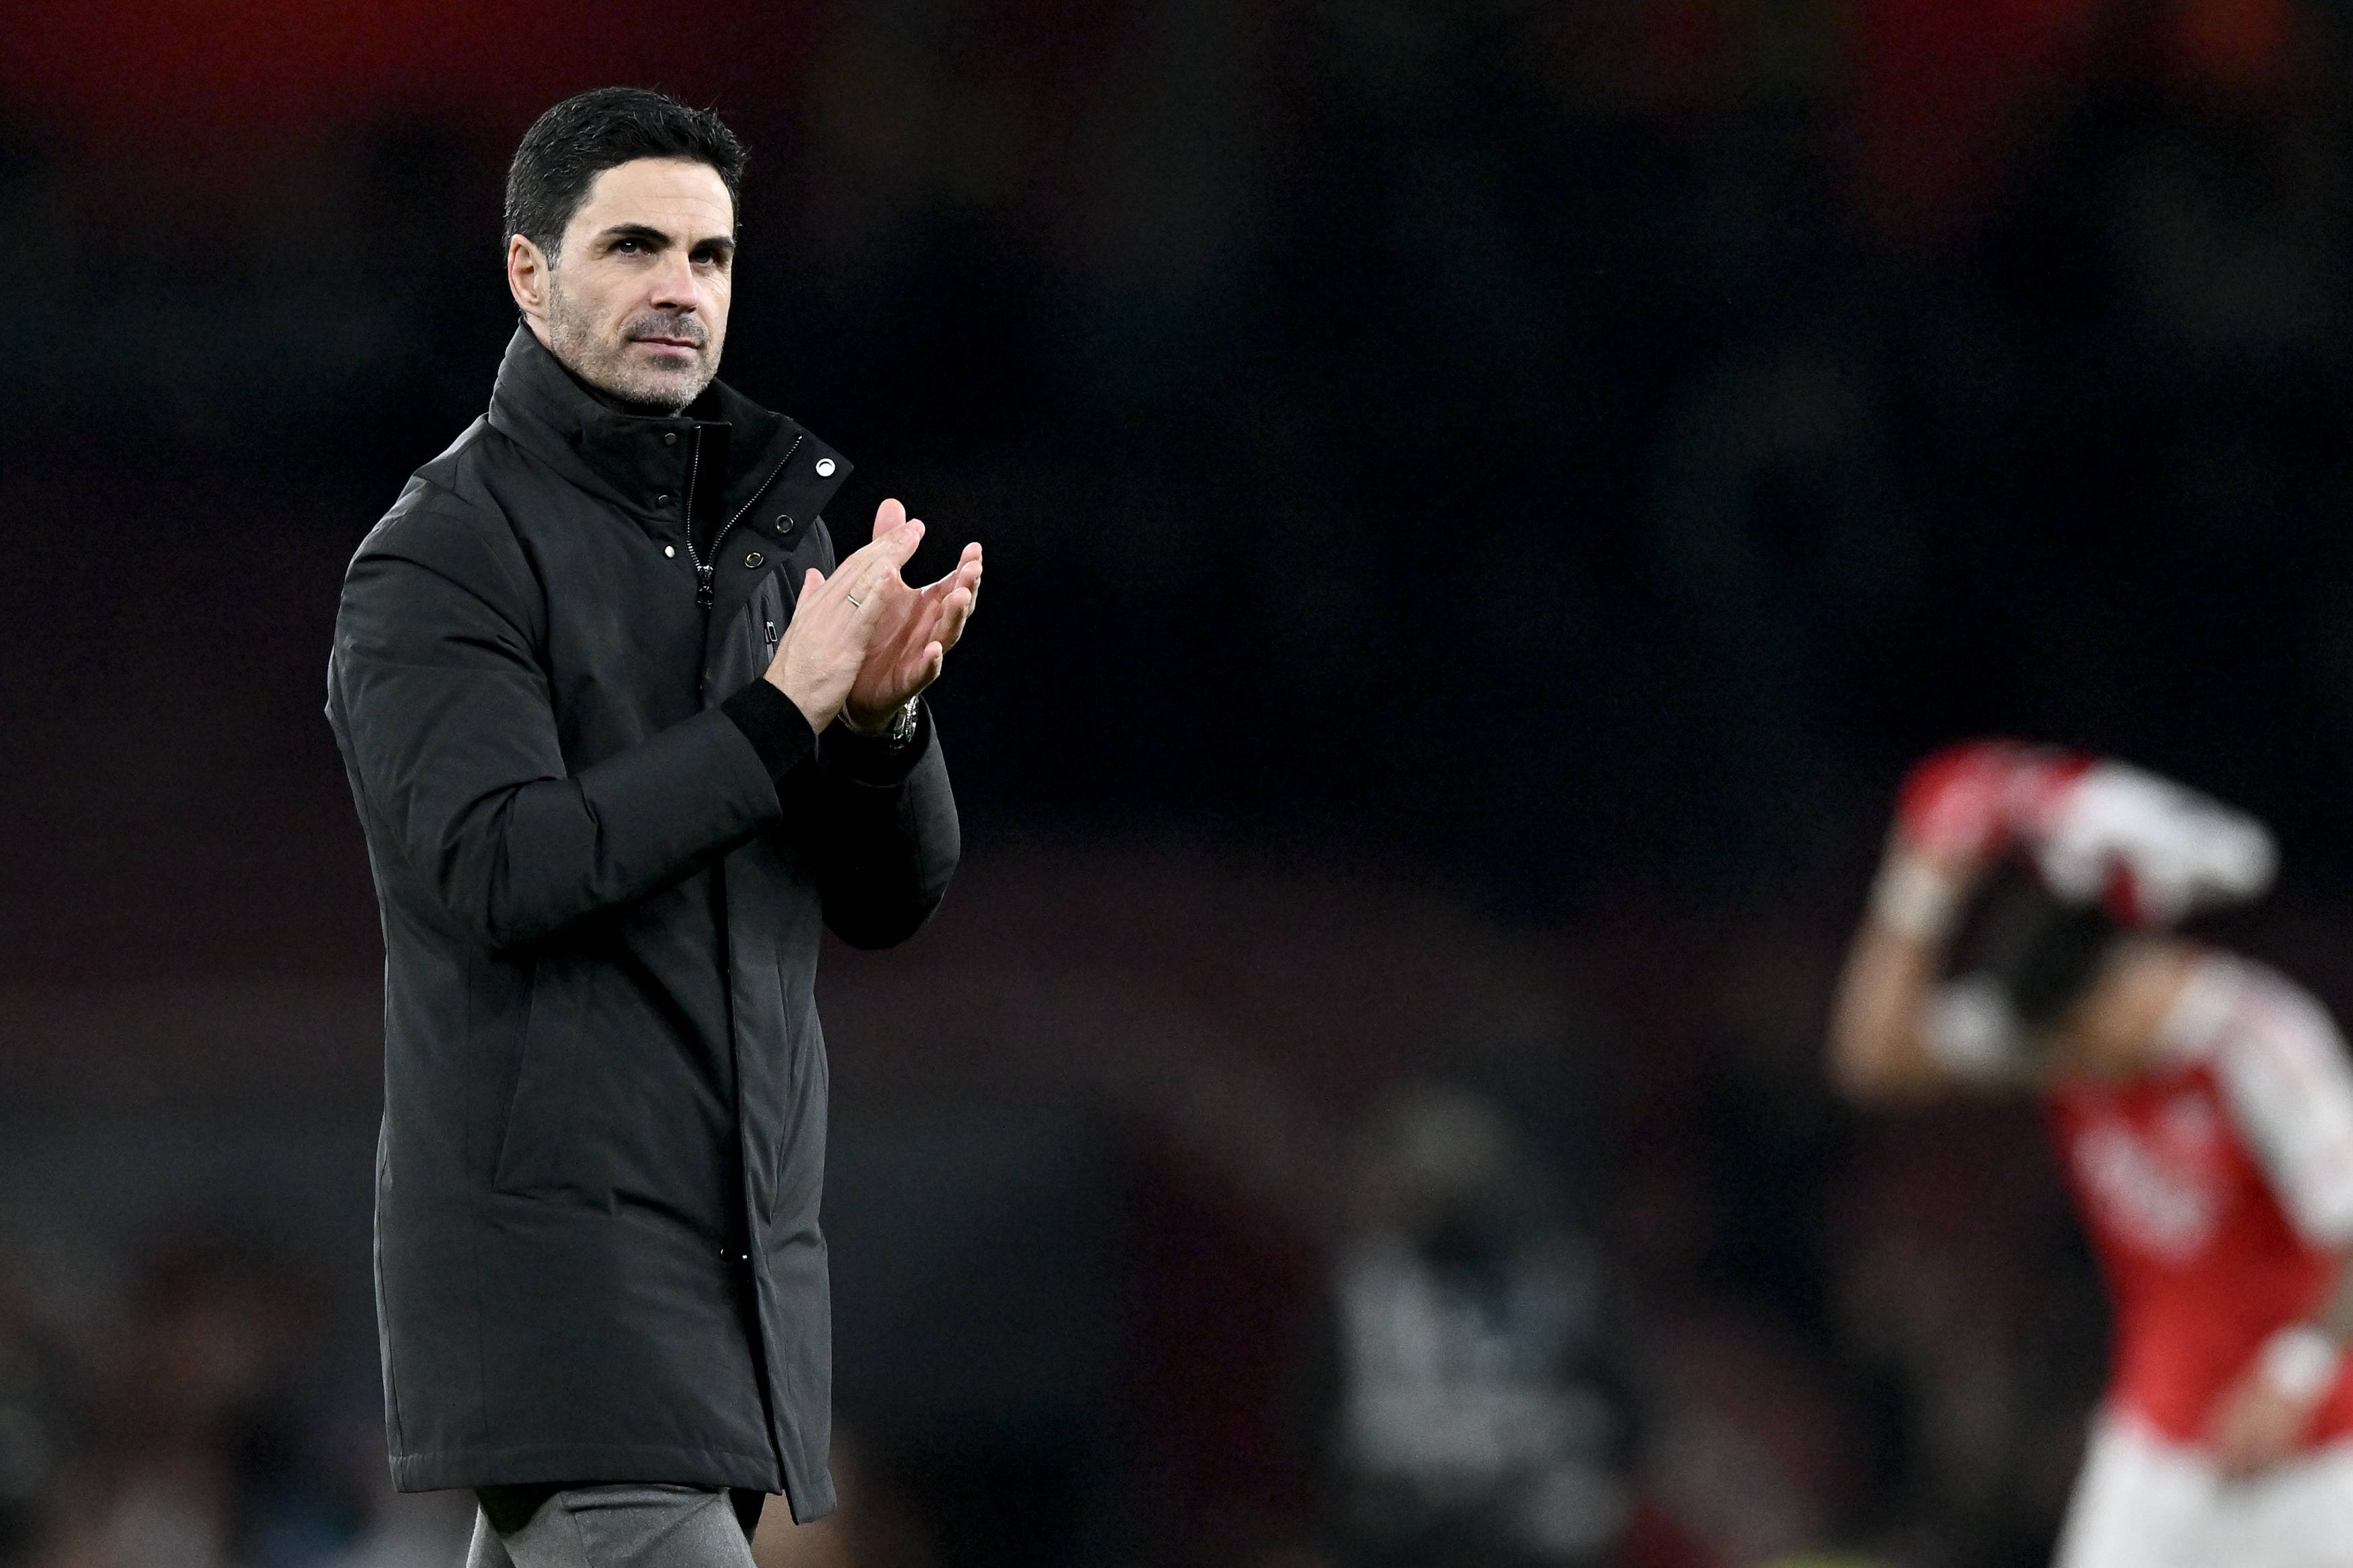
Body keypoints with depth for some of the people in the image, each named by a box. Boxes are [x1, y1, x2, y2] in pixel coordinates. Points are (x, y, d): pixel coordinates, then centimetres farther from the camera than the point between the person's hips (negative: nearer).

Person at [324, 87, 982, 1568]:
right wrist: (788, 709, -21)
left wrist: (883, 715, -10)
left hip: (750, 1249, 7)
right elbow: (499, 869, -19)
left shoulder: (774, 529, 15)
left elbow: (892, 898, 12)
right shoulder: (441, 556, -5)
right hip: (552, 1246, -7)